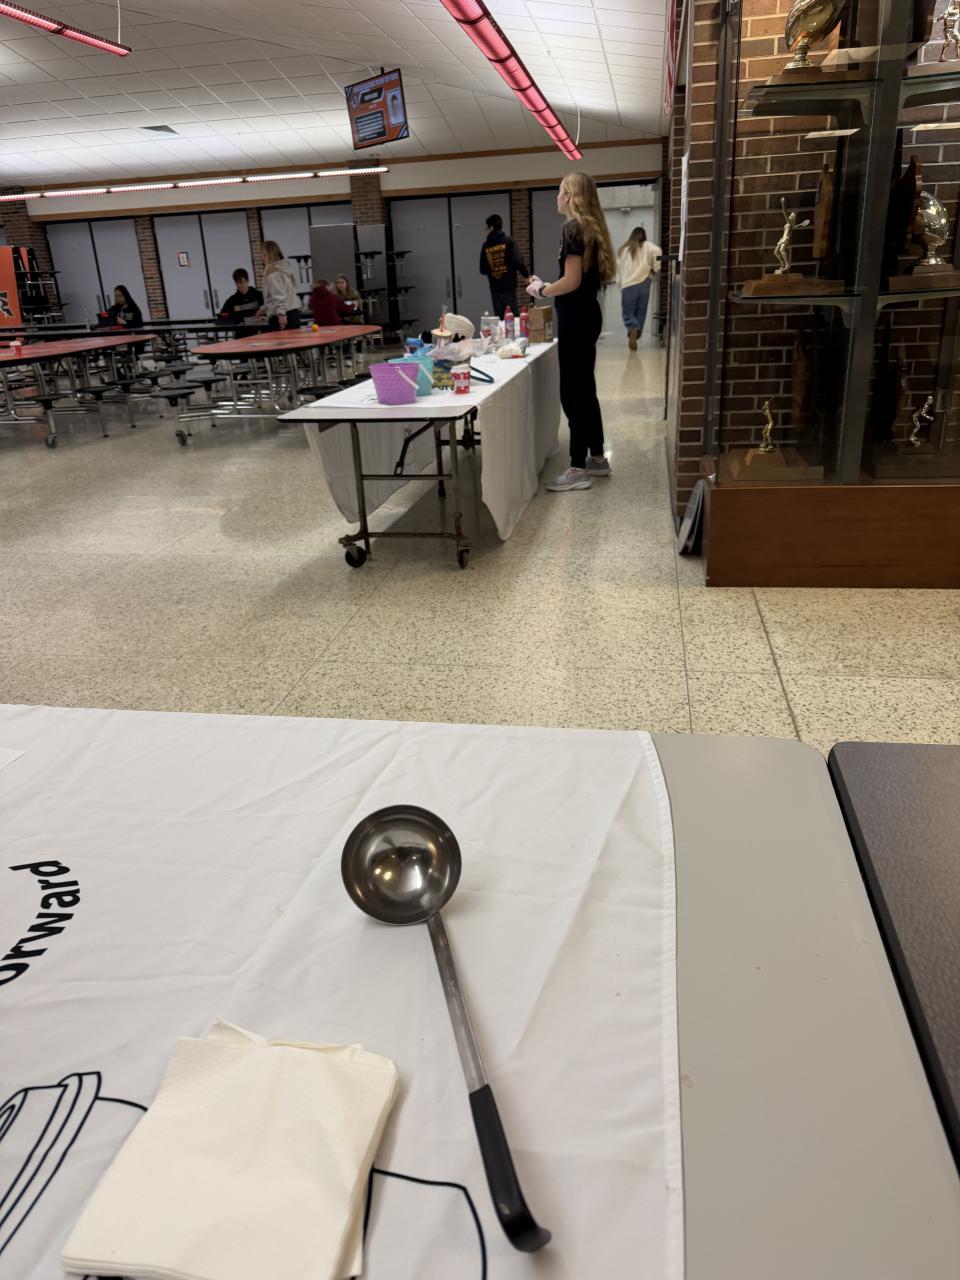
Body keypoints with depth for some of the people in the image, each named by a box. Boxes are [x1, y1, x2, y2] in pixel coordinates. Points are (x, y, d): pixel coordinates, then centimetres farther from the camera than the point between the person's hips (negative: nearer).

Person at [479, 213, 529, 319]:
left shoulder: (486, 245, 4)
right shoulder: (509, 241, -2)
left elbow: (483, 270, 6)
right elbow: (518, 261, -11)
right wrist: (526, 275, 3)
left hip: (494, 288, 2)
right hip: (509, 286, -2)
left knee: (500, 318, 6)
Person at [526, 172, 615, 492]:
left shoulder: (573, 228, -13)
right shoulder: (590, 227, 15)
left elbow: (572, 281, -20)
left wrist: (540, 290, -5)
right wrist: (548, 287, 15)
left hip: (575, 318, -10)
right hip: (586, 314, 10)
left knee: (572, 392, -6)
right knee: (584, 388, 15)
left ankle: (578, 469, -3)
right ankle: (597, 458, 22)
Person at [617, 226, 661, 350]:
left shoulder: (623, 249, 15)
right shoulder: (647, 245, 8)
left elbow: (618, 269, 16)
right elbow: (657, 251, -12)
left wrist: (620, 285, 23)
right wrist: (655, 268, 0)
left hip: (627, 286, 0)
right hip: (643, 283, 0)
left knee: (628, 314, 4)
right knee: (640, 314, 13)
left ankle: (633, 329, -26)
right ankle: (634, 337, 4)